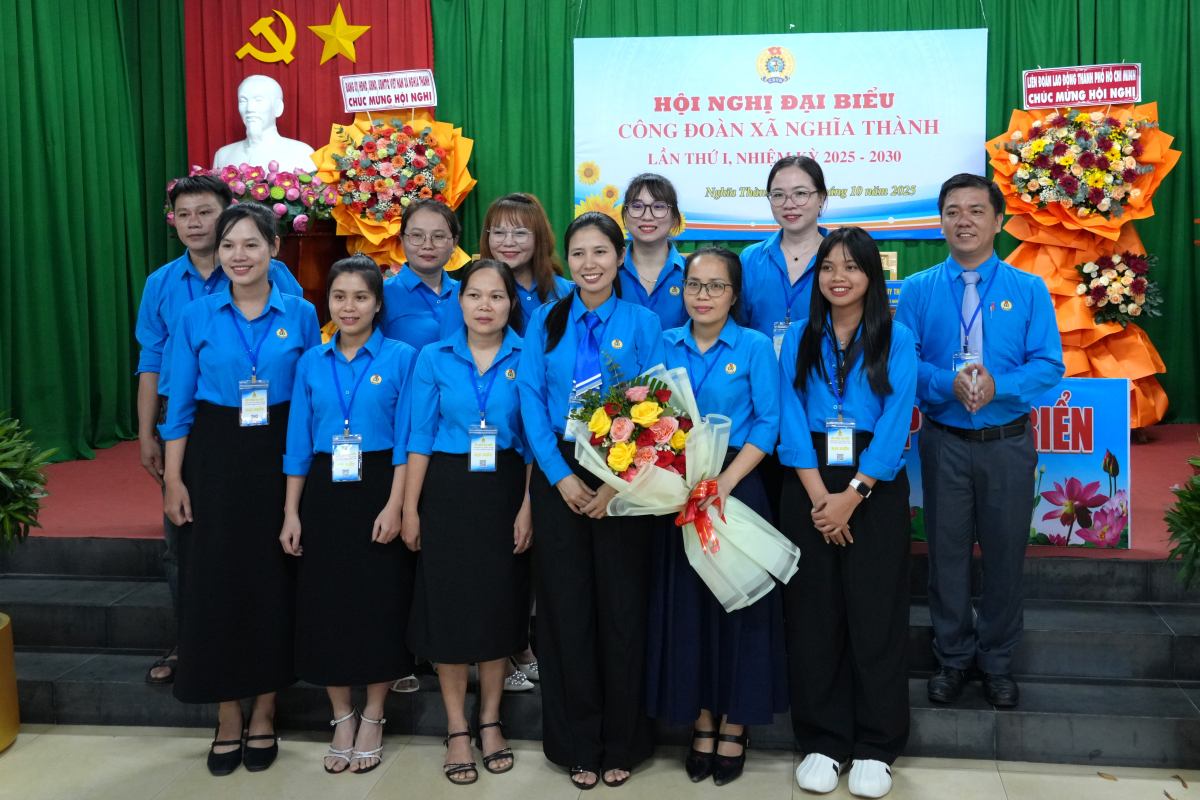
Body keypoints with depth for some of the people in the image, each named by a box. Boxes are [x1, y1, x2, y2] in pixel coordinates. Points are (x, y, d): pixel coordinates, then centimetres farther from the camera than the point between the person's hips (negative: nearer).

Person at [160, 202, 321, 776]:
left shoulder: (301, 315, 0)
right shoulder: (196, 317, 0)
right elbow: (179, 403, 2)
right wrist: (173, 479, -3)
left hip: (281, 459, 0)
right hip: (215, 459, 0)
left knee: (275, 580, 5)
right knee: (216, 581, 3)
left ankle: (263, 717, 22)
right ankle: (227, 721, 20)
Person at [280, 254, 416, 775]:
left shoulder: (401, 358, -3)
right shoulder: (311, 363, 7)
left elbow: (406, 438, -7)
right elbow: (299, 442, 7)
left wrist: (394, 507, -15)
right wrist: (291, 512, 2)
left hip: (378, 492, -3)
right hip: (324, 495, 3)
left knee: (379, 602, 3)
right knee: (325, 604, 7)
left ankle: (373, 718, 21)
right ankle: (341, 717, 24)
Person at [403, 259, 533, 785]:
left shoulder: (526, 359, -1)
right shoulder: (435, 358, 1)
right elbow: (420, 437, 0)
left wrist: (528, 506, -8)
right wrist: (410, 508, -4)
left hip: (505, 491, 0)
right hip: (447, 491, 0)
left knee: (500, 602, 8)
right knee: (449, 603, 5)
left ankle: (490, 721, 26)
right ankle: (456, 727, 20)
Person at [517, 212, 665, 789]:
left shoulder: (642, 323, 1)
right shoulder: (544, 322, 6)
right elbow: (531, 403, 0)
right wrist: (562, 476, -10)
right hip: (559, 476, 1)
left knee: (622, 606, 5)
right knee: (566, 607, 5)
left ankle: (622, 743, 21)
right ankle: (577, 744, 20)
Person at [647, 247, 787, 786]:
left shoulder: (755, 347, -2)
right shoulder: (665, 346, 7)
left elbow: (767, 426, -8)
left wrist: (723, 484, -17)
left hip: (737, 489, -3)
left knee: (736, 602, 4)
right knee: (685, 605, 7)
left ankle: (734, 726, 21)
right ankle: (701, 722, 23)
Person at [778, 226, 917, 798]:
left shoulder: (896, 340, 2)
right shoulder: (798, 340, 7)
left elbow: (895, 425, -7)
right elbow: (791, 422, -1)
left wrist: (851, 495, -15)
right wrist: (819, 497, -12)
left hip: (875, 488, -2)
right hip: (808, 488, 2)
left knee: (874, 614, 2)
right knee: (813, 615, 5)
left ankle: (875, 749, 15)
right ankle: (822, 742, 17)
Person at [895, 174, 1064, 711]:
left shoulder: (1029, 289, 1)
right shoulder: (917, 290, 1)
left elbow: (1049, 364, -6)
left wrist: (997, 386, -23)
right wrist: (949, 384, -23)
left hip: (1008, 443, 0)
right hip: (943, 442, 0)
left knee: (1005, 554, 9)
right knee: (947, 552, 9)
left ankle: (997, 662, 27)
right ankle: (953, 657, 26)